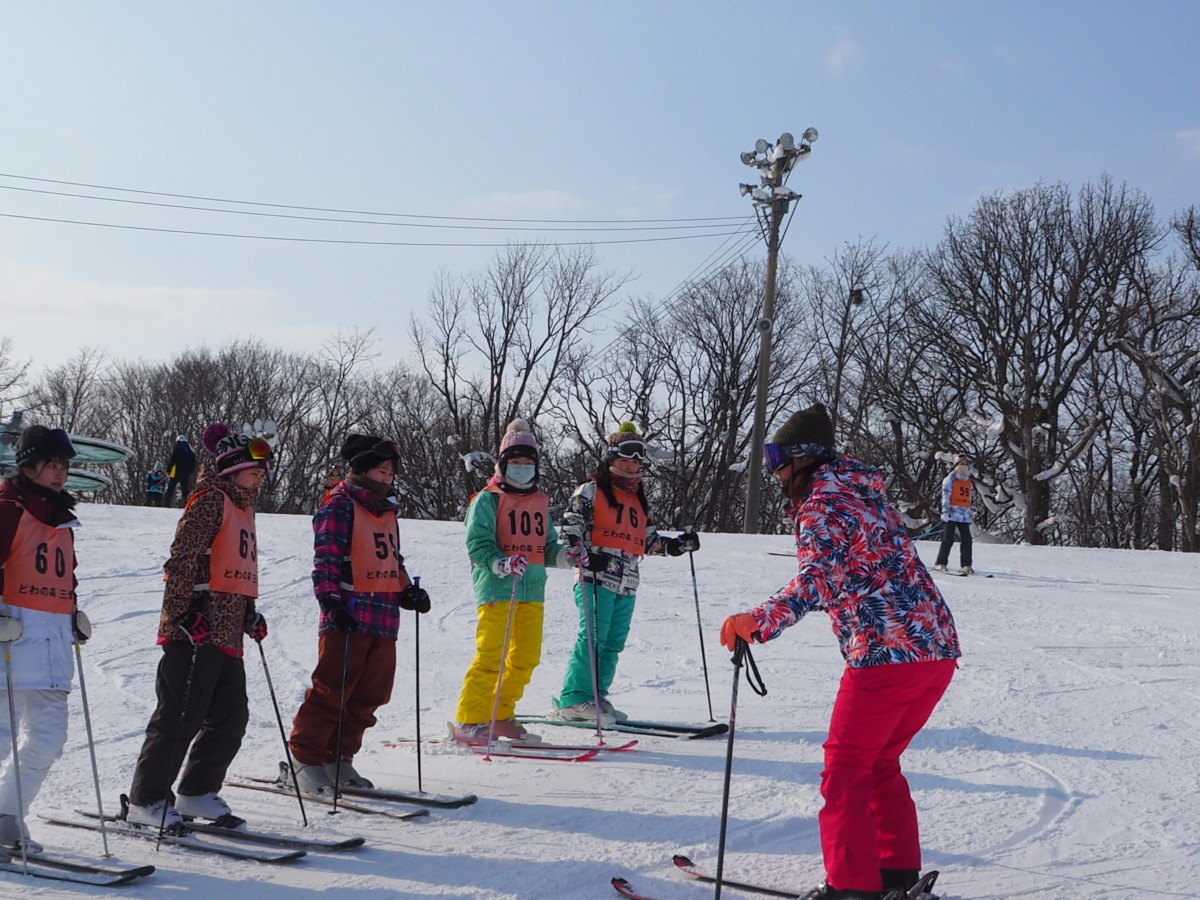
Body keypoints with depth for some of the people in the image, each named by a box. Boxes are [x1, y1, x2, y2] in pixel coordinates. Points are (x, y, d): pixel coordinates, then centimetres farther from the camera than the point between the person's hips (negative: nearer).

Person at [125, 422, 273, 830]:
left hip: (227, 633, 9)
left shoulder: (243, 507, 20)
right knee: (180, 719, -5)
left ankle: (196, 793, 22)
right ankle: (145, 801, 6)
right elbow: (181, 562, -17)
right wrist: (185, 615, -22)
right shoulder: (210, 501, -9)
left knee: (232, 718, 10)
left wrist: (251, 613, 21)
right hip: (194, 632, -9)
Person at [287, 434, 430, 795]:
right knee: (331, 690, -6)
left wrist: (409, 591, 15)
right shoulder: (340, 506, -5)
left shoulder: (386, 511, 21)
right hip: (348, 617, -8)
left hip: (384, 619, 8)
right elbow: (326, 559, -13)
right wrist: (332, 600, -22)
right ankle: (306, 758, 3)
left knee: (369, 695, 9)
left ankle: (339, 758, 18)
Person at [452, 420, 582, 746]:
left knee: (526, 657, 8)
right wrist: (502, 564, -26)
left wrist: (567, 556, 1)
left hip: (533, 591, 7)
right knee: (490, 655, -10)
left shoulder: (540, 501, 19)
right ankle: (469, 721, -1)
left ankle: (502, 717, 21)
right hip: (496, 588, -7)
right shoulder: (488, 500, -2)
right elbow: (477, 545, -10)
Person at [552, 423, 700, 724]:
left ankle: (596, 697, 13)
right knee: (593, 637, -13)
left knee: (614, 642, 6)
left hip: (626, 583, 7)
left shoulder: (638, 501, 25)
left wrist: (678, 545, 14)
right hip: (596, 578, -7)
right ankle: (574, 700, -10)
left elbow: (649, 541, 28)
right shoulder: (591, 491, 3)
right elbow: (570, 527, -6)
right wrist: (585, 555, -22)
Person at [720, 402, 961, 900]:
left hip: (886, 653, -9)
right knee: (879, 763, 21)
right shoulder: (864, 493, 19)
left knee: (845, 768, 0)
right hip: (939, 648, 9)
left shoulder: (822, 503, -8)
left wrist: (758, 621, -37)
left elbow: (818, 578, -25)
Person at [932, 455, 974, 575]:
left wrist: (969, 513, 24)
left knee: (967, 540, -1)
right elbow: (945, 494, -7)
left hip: (965, 515, 6)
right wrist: (945, 509, -18)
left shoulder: (968, 481, 21)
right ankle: (940, 564, -3)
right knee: (948, 539, -8)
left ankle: (966, 565, 2)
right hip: (952, 514, -6)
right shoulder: (950, 479, 1)